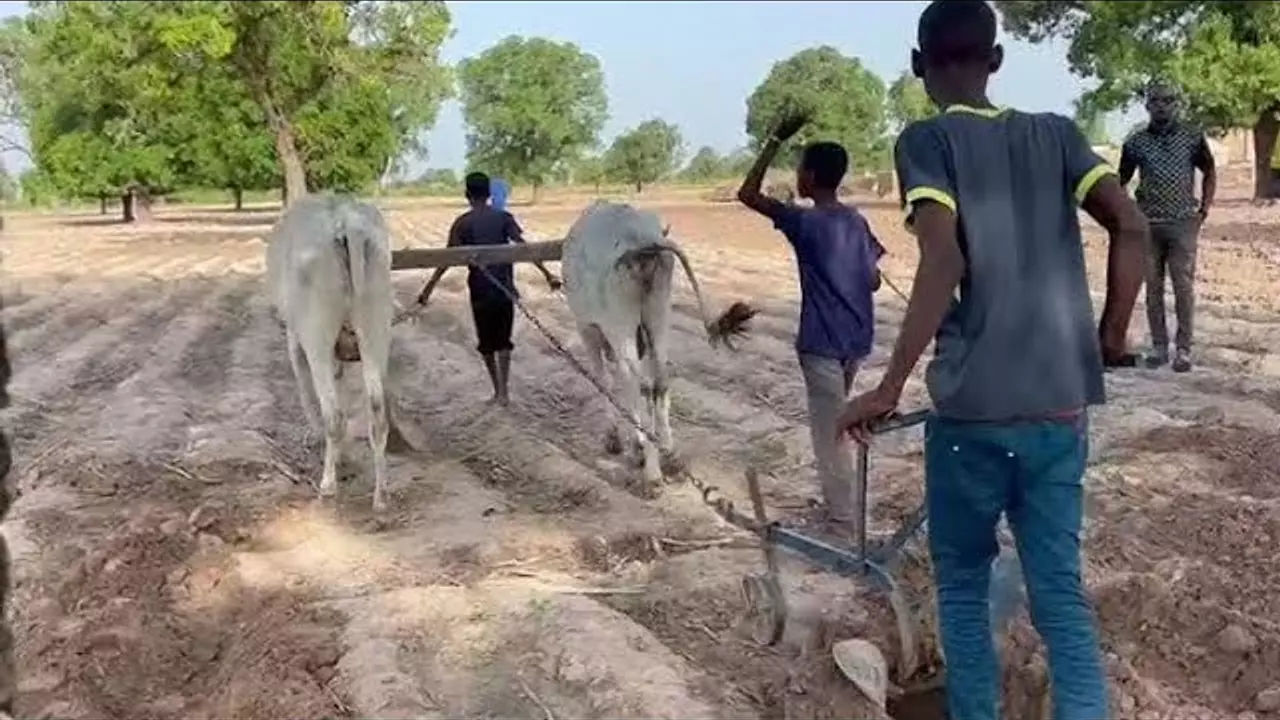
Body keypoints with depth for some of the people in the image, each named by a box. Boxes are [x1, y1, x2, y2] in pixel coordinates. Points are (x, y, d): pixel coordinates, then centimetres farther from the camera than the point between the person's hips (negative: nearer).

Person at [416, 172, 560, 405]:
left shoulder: (462, 223, -2)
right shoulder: (503, 217, 0)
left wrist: (428, 288, -5)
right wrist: (547, 274, -10)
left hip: (480, 290, -1)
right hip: (505, 287, 1)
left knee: (486, 342, 14)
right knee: (503, 340, 10)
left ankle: (498, 390, 21)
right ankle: (502, 391, -1)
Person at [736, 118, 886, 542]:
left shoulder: (805, 222, -13)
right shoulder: (857, 222, 6)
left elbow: (748, 194, -9)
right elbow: (874, 281, 11)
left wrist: (777, 140, -6)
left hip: (823, 343, -7)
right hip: (856, 341, 8)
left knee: (830, 436, -1)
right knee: (837, 427, 21)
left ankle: (845, 532, 4)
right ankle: (848, 514, 30)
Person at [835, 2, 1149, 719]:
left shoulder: (927, 140, -2)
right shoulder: (1056, 132, 11)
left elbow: (944, 258, -17)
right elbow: (1133, 226, 0)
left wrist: (890, 386, -14)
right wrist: (1111, 338, 11)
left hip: (972, 409, -4)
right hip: (1061, 406, 4)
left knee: (963, 586, 14)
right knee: (1062, 590, 11)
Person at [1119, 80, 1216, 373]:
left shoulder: (1193, 137, 2)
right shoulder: (1135, 142, 2)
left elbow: (1209, 172, 12)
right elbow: (1121, 181, 11)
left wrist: (1204, 209, 4)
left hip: (1183, 223, -1)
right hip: (1147, 225, 1)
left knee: (1184, 287, -2)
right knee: (1153, 288, 6)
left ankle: (1183, 348, 6)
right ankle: (1158, 346, 15)